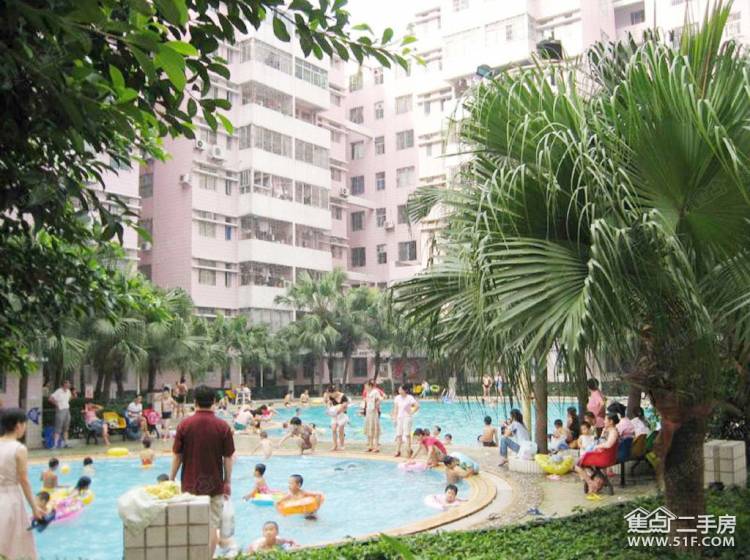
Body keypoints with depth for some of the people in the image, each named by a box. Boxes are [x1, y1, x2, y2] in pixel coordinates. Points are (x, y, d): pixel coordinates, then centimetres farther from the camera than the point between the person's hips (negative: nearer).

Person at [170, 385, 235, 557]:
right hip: (215, 485, -1)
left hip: (190, 485, 1)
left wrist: (171, 479, 9)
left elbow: (177, 456, -2)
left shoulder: (184, 425, -6)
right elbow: (228, 458, -4)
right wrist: (228, 481, 7)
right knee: (212, 526, 7)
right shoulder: (223, 426, -7)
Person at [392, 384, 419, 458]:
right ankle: (398, 451, 4)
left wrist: (412, 412, -10)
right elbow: (396, 409, 9)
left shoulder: (409, 398, -9)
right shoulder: (397, 398, 5)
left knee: (407, 434, -6)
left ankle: (409, 450, 1)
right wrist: (394, 418, 4)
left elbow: (417, 406, -12)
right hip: (399, 418, 4)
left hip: (407, 417, -4)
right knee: (398, 434, 2)